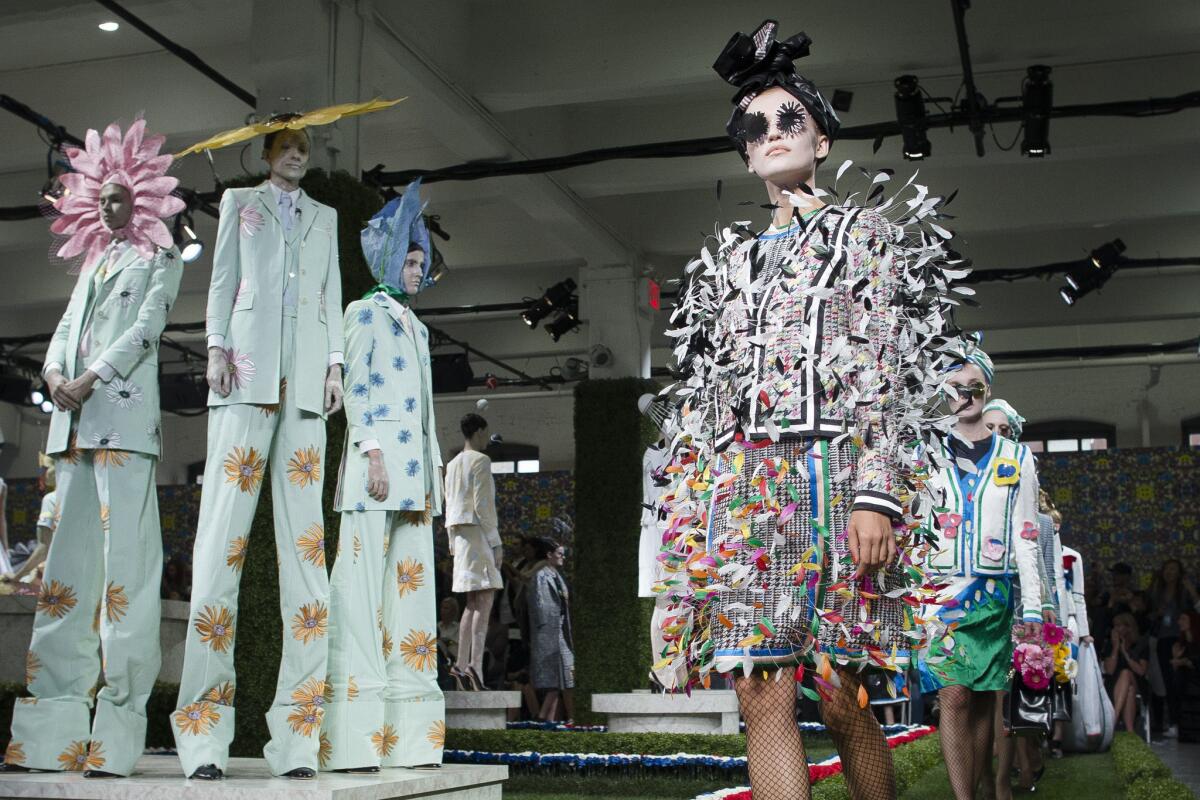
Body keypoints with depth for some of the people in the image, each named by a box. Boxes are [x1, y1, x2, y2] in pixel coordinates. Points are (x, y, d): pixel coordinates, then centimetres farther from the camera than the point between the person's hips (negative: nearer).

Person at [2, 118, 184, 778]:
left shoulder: (160, 259, 13)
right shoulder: (92, 264, 29)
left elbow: (147, 327, -2)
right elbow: (66, 328, 19)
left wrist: (92, 378, -13)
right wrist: (54, 372, -3)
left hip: (123, 416, -6)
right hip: (74, 424, 6)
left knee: (125, 563, -11)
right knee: (67, 565, 1)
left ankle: (117, 732, -13)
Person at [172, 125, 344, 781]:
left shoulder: (324, 216, 27)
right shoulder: (240, 202, 21)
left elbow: (331, 292, 21)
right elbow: (222, 279, 12)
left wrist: (334, 361, 7)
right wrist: (217, 346, -2)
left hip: (304, 379, 2)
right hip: (248, 371, -2)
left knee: (304, 545, -7)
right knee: (222, 539, -11)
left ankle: (296, 735, -8)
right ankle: (204, 733, -10)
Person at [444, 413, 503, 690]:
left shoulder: (452, 464, 18)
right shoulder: (480, 461, -8)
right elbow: (483, 505, -15)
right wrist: (496, 543, -13)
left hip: (459, 533, 9)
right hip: (478, 532, -9)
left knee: (473, 602, 13)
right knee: (485, 599, -14)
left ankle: (462, 663, 11)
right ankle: (476, 664, -25)